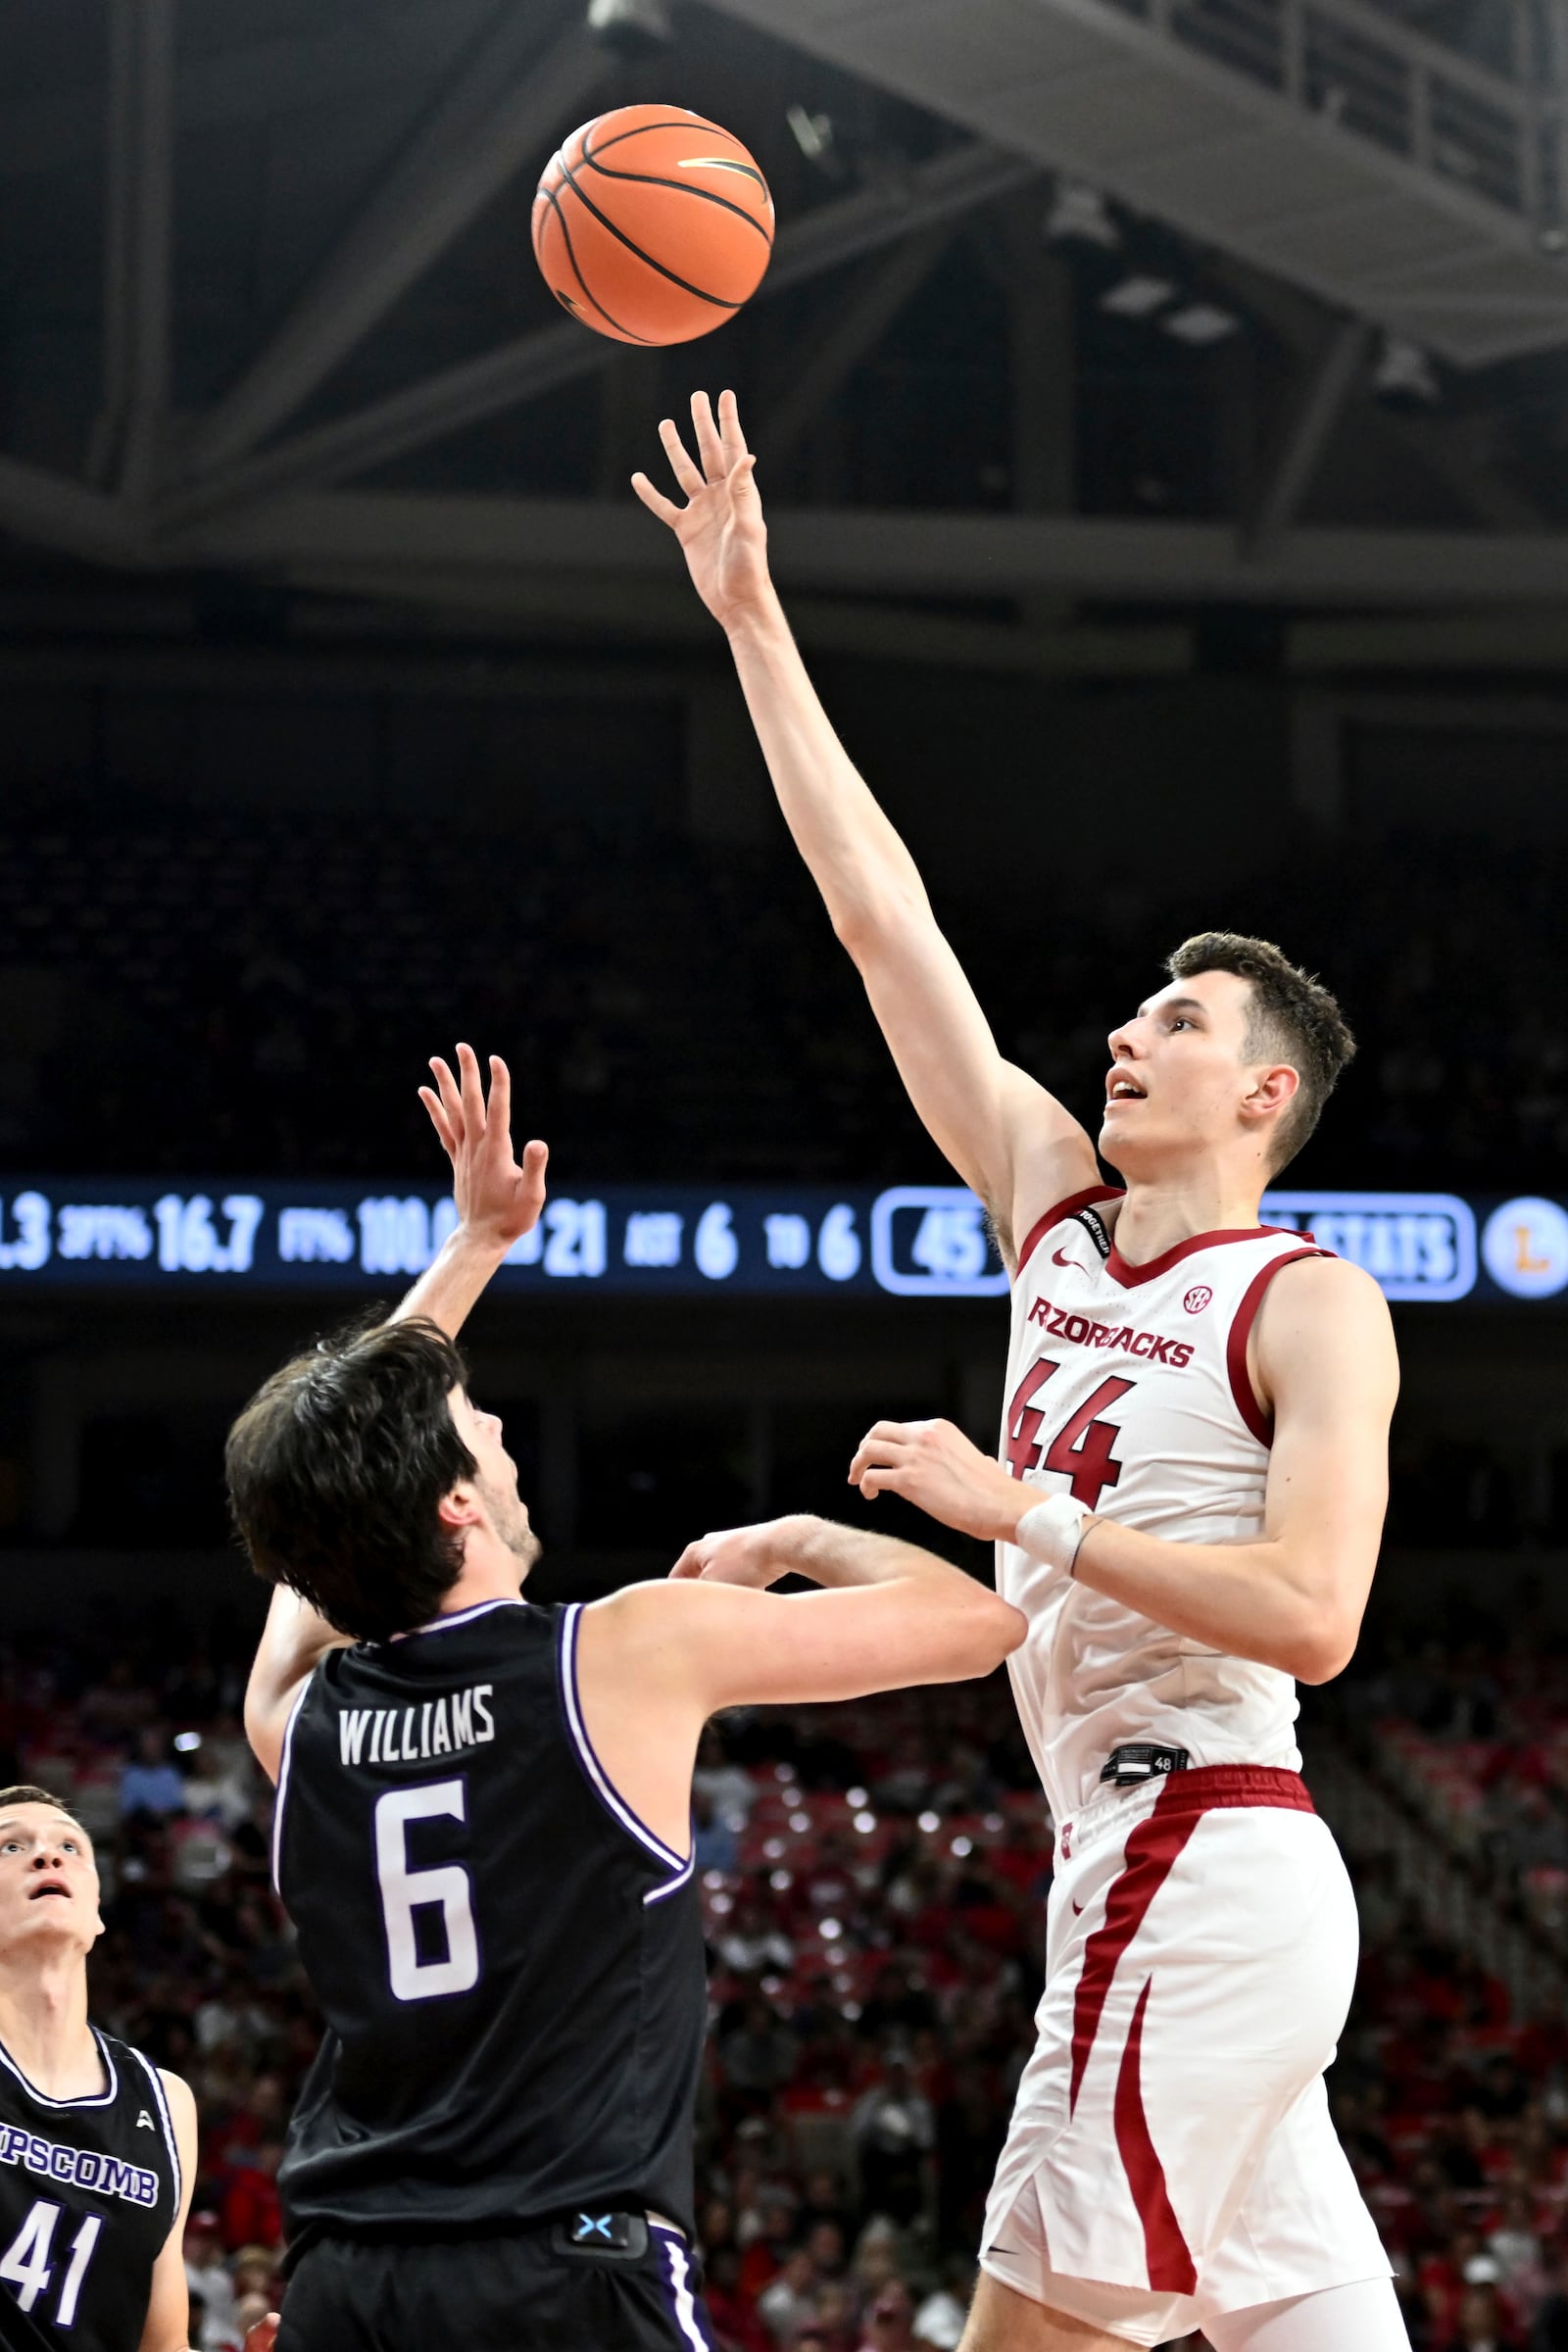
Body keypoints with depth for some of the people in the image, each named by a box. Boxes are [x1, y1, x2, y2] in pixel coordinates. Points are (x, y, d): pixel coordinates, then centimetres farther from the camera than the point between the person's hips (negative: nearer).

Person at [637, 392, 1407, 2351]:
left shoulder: (1311, 1306, -6)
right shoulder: (1056, 1206, 14)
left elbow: (1312, 1615, -19)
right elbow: (884, 918, 14)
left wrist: (1020, 1512, -18)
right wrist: (753, 622, 14)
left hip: (1202, 1867, -7)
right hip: (1142, 1874, 8)